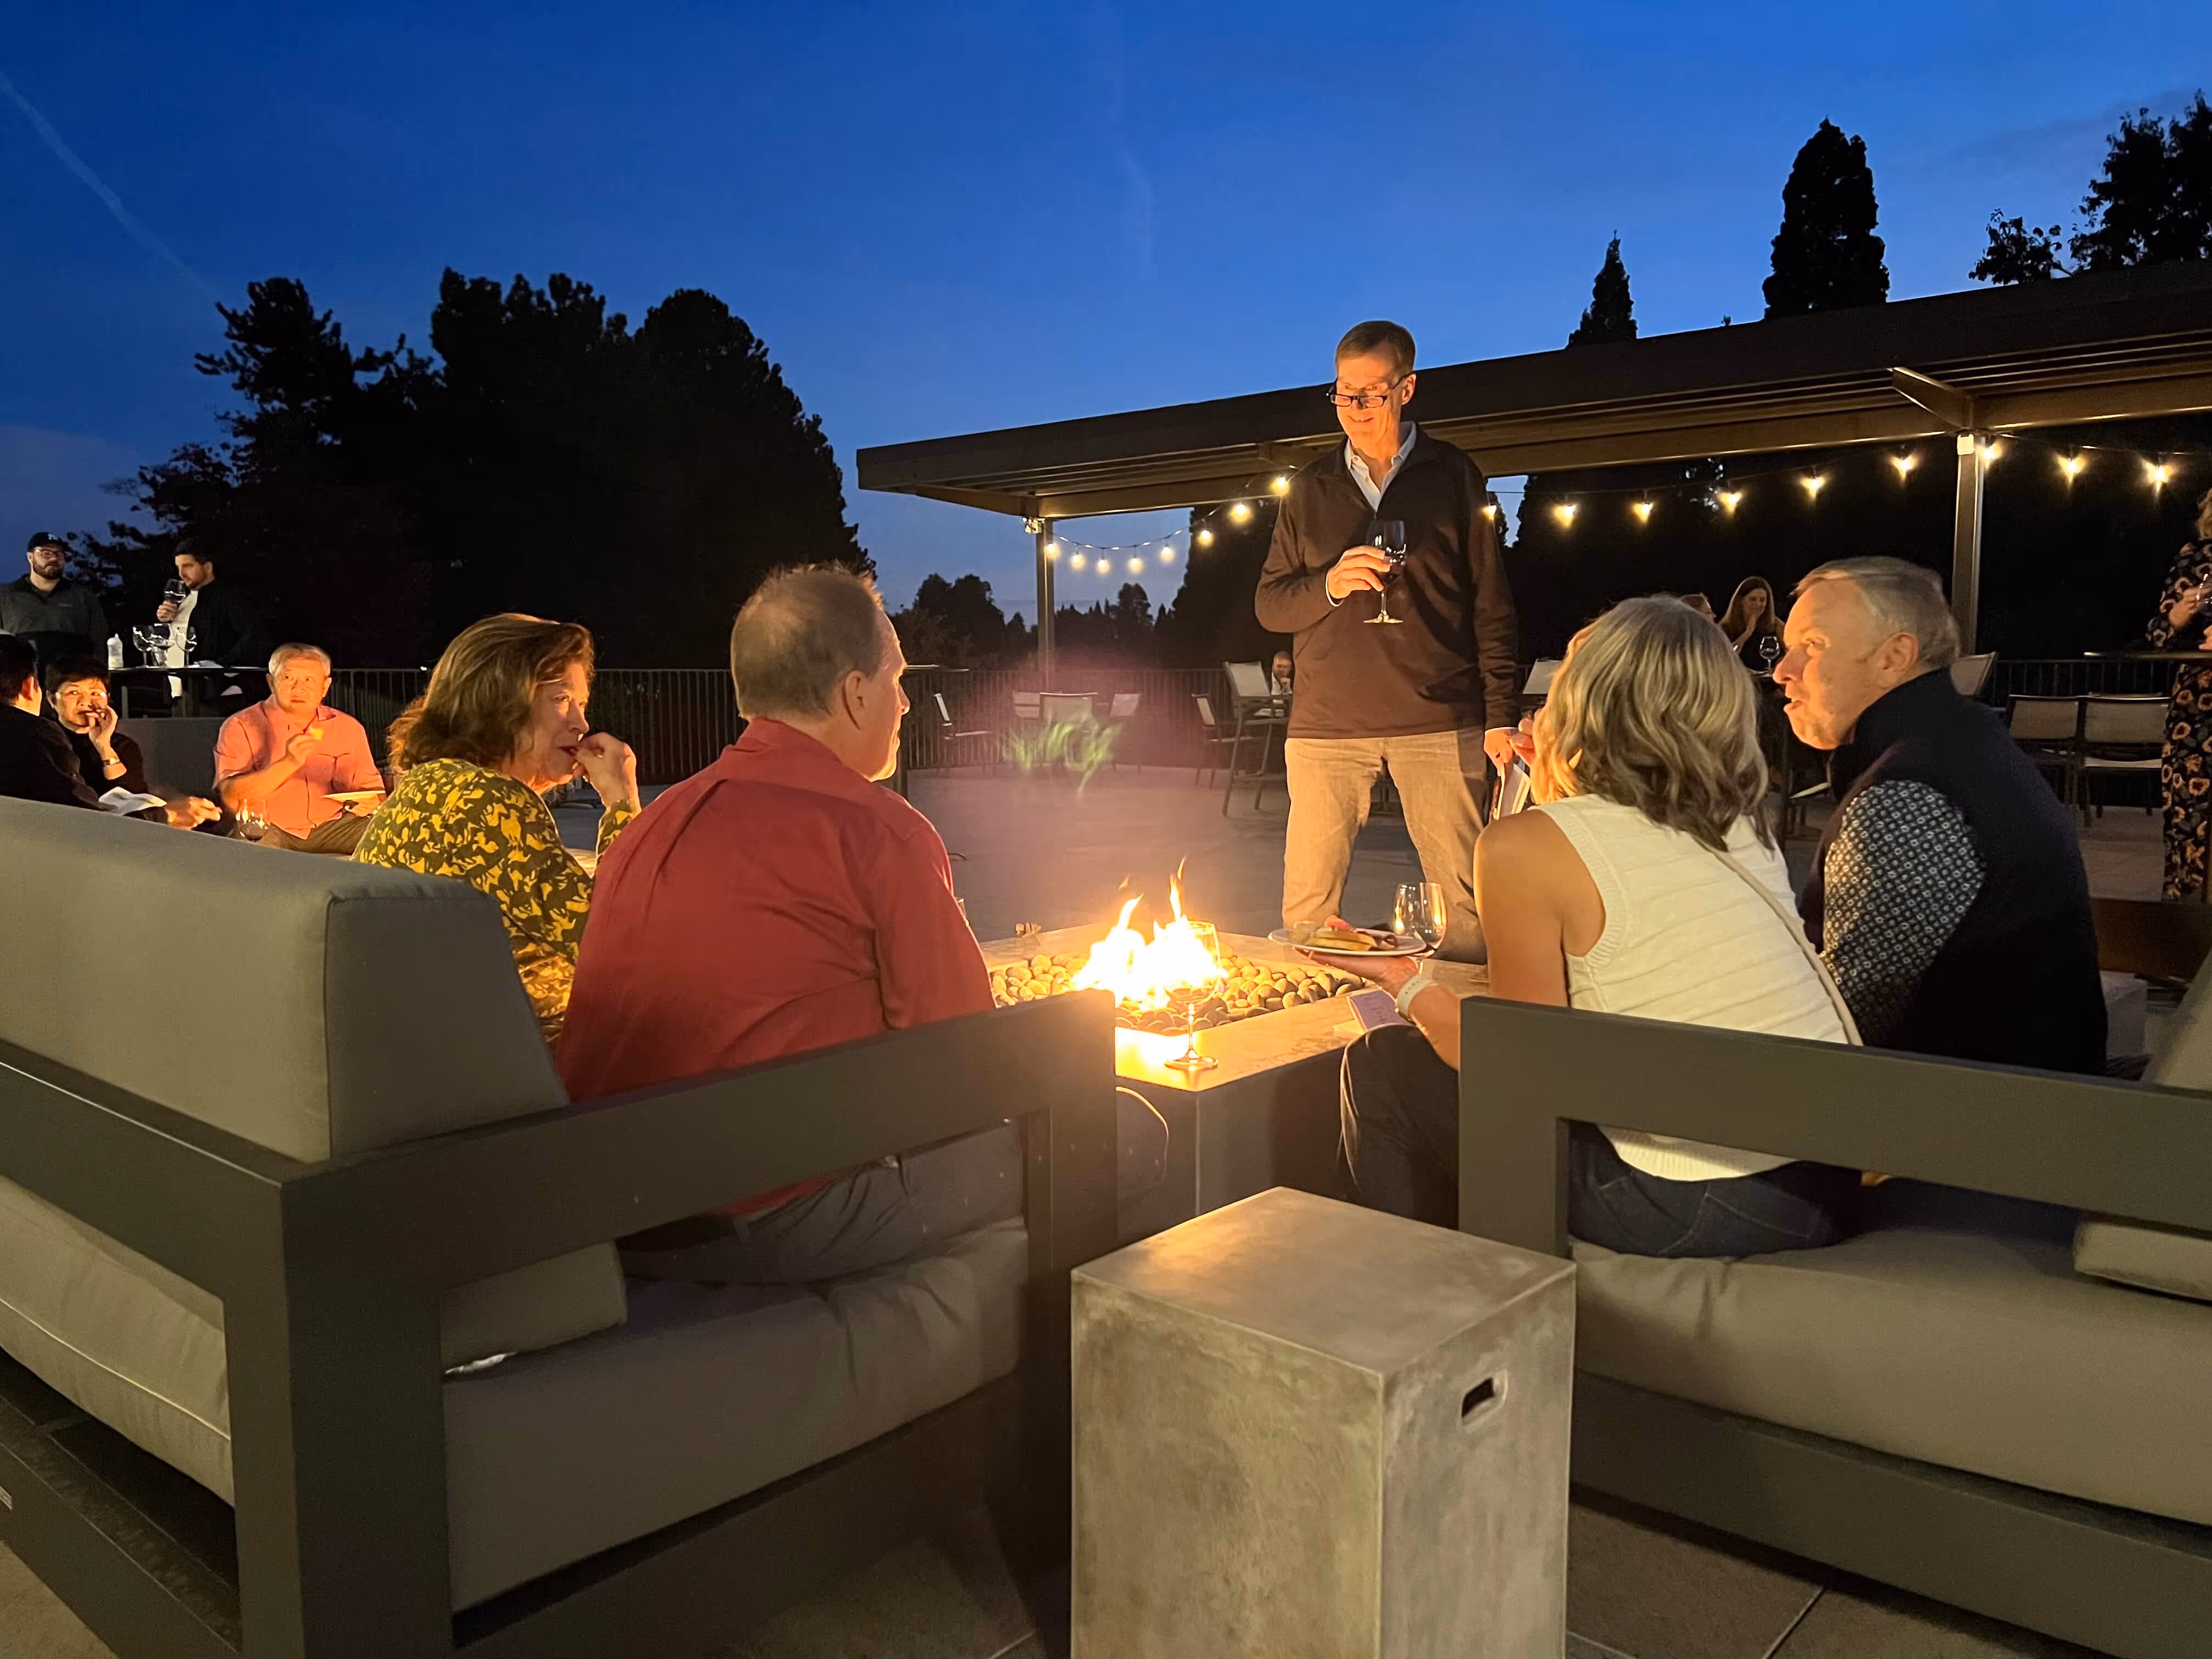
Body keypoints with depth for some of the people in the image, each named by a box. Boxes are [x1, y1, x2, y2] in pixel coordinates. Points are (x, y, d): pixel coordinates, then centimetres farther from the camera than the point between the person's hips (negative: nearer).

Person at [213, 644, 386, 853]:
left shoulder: (348, 728, 10)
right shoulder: (241, 727, 0)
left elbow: (371, 788, 15)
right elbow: (231, 797, -12)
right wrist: (288, 763, -24)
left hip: (332, 825, 2)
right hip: (263, 830, -2)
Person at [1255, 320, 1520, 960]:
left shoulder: (1452, 476, 8)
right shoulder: (1310, 487, 13)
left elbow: (1490, 602, 7)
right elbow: (1269, 605, 12)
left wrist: (1500, 714, 0)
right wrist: (1327, 586, -9)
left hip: (1437, 720, -1)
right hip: (1326, 721, 2)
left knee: (1464, 897, -3)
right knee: (1306, 903, 2)